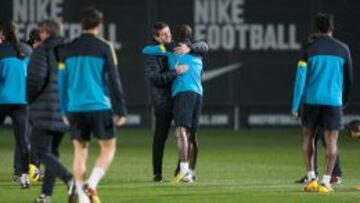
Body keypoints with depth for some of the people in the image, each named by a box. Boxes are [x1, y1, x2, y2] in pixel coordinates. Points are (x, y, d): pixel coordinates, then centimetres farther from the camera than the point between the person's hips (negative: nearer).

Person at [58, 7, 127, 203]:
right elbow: (113, 80, -4)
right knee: (108, 148, 8)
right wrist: (120, 110, 0)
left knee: (80, 150, 11)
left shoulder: (67, 49, 7)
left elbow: (62, 82, 10)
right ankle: (91, 184, -12)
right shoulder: (104, 48, -3)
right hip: (99, 106, -3)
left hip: (75, 108, 3)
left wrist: (65, 111, 17)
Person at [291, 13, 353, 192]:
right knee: (331, 142, 1)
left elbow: (301, 78, -4)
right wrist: (344, 100, 25)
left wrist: (295, 105, -2)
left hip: (311, 99, 0)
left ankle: (311, 178, 10)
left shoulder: (310, 49, -1)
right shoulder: (343, 49, 5)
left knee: (308, 137, 15)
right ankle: (325, 182, -6)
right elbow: (348, 78, 11)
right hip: (333, 101, 0)